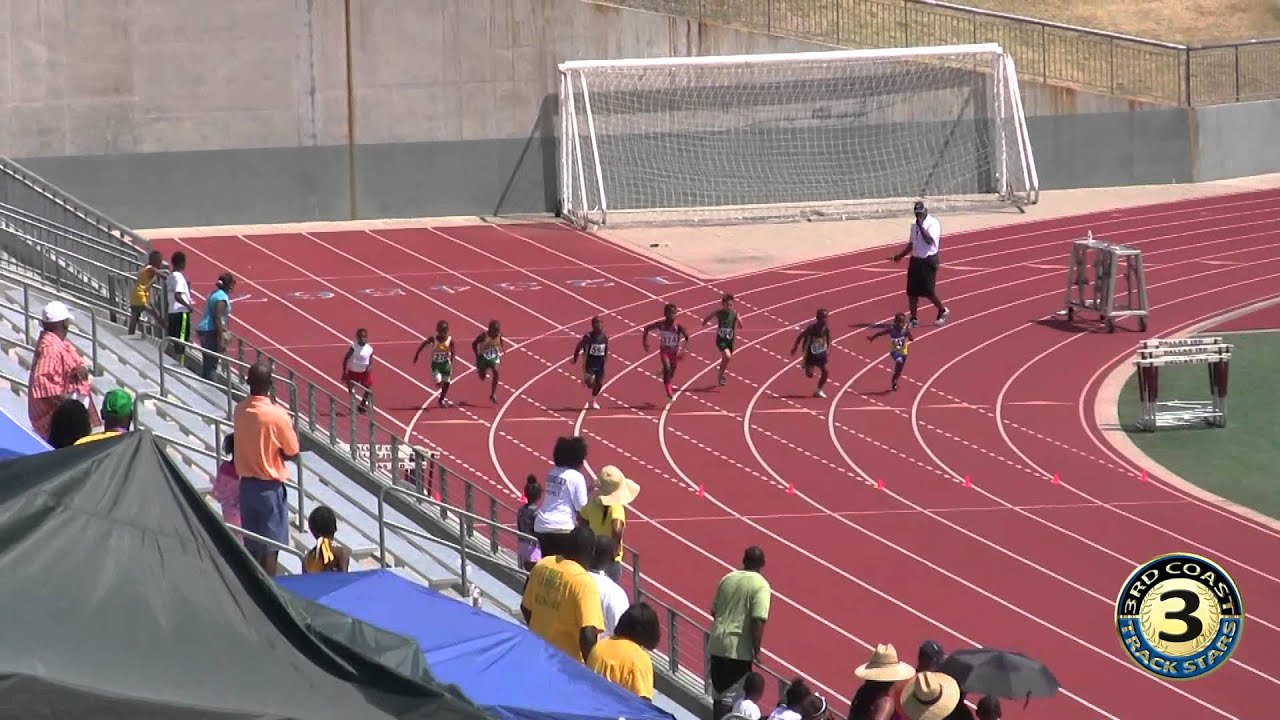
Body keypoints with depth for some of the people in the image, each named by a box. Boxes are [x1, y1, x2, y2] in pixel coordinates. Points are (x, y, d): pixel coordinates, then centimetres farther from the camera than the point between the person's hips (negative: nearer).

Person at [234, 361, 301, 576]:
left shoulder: (240, 409, -3)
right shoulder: (277, 415, -20)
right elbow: (292, 453, -11)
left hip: (246, 483, 6)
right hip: (270, 487, -6)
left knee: (251, 544, 15)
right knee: (270, 547, 2)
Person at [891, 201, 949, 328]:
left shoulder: (933, 223, -12)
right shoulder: (915, 226, 12)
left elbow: (929, 240, -26)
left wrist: (921, 226, -26)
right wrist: (901, 255, 14)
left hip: (928, 261, -7)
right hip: (916, 260, 7)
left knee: (928, 291, -6)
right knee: (911, 291, 3)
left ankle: (942, 310, 19)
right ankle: (913, 319, 10)